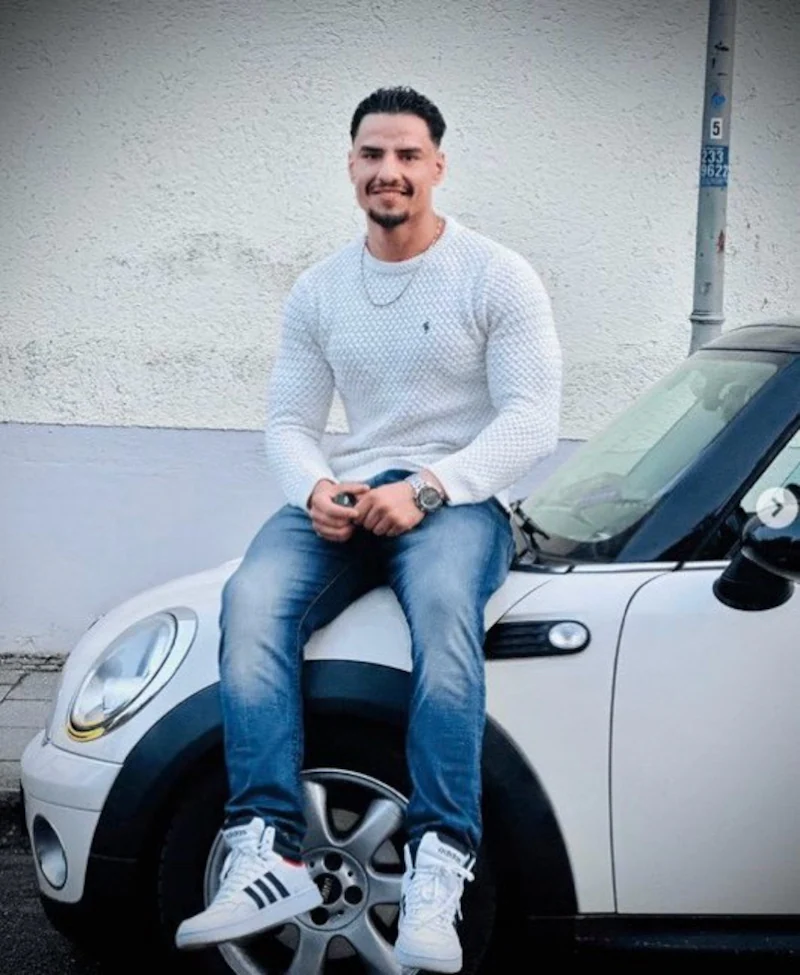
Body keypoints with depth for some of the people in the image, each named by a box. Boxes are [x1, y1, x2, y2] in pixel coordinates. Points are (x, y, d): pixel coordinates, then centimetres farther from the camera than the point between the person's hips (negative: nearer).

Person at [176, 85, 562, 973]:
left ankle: (438, 872, -39)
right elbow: (288, 420, 13)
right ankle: (268, 855, -32)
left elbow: (531, 420, -7)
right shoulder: (318, 291, 15)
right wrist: (315, 488, -10)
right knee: (251, 598, -27)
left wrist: (427, 488, -19)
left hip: (457, 500, -4)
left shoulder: (496, 276, 1)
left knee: (442, 603, -38)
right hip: (341, 502, 4)